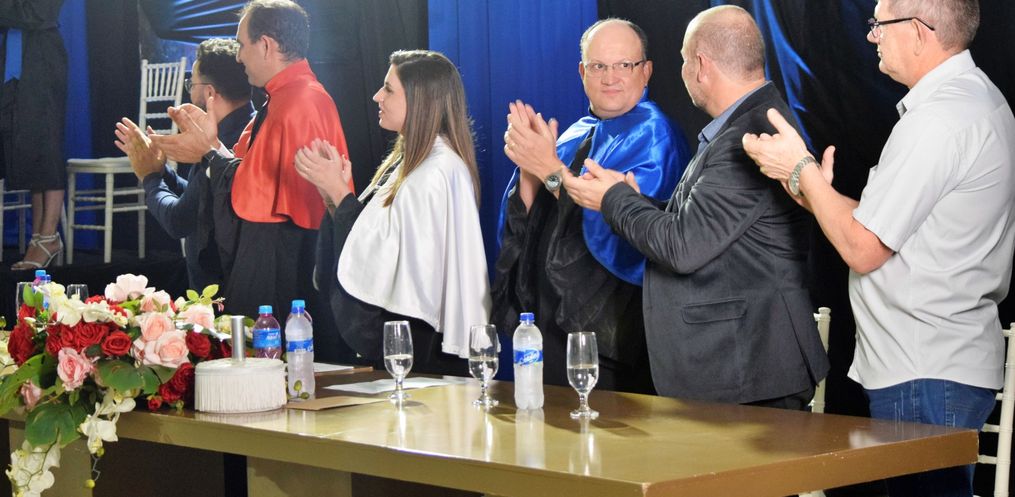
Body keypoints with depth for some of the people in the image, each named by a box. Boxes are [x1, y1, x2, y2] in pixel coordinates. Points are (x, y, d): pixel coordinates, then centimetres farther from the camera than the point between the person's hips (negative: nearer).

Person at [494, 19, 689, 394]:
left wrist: (551, 171, -23)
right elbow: (523, 223, 8)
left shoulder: (653, 136, -10)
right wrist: (528, 168, -11)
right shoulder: (576, 137, 13)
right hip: (554, 321, 7)